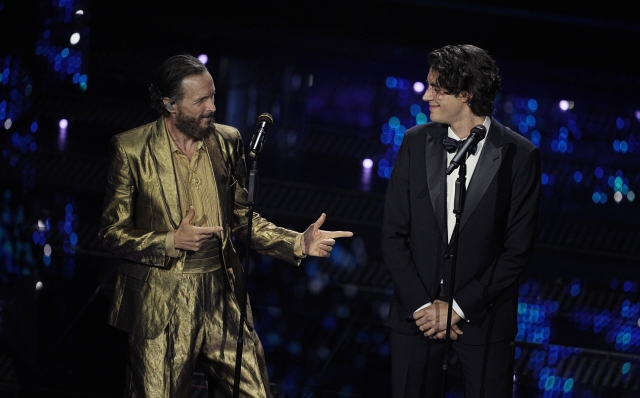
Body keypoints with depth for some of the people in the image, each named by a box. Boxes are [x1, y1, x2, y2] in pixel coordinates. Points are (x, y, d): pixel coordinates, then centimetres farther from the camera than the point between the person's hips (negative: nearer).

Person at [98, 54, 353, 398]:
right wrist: (172, 242, -17)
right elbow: (113, 234, -4)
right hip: (161, 304, -4)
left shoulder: (227, 141, 6)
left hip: (223, 300, 4)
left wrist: (299, 243, 0)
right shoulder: (131, 150, -7)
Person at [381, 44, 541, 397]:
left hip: (483, 318, -2)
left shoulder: (519, 156, -7)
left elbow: (518, 249, -6)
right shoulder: (416, 142, 2)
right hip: (416, 312, 2)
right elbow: (393, 234, 2)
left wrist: (459, 307, -9)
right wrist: (420, 305, -7)